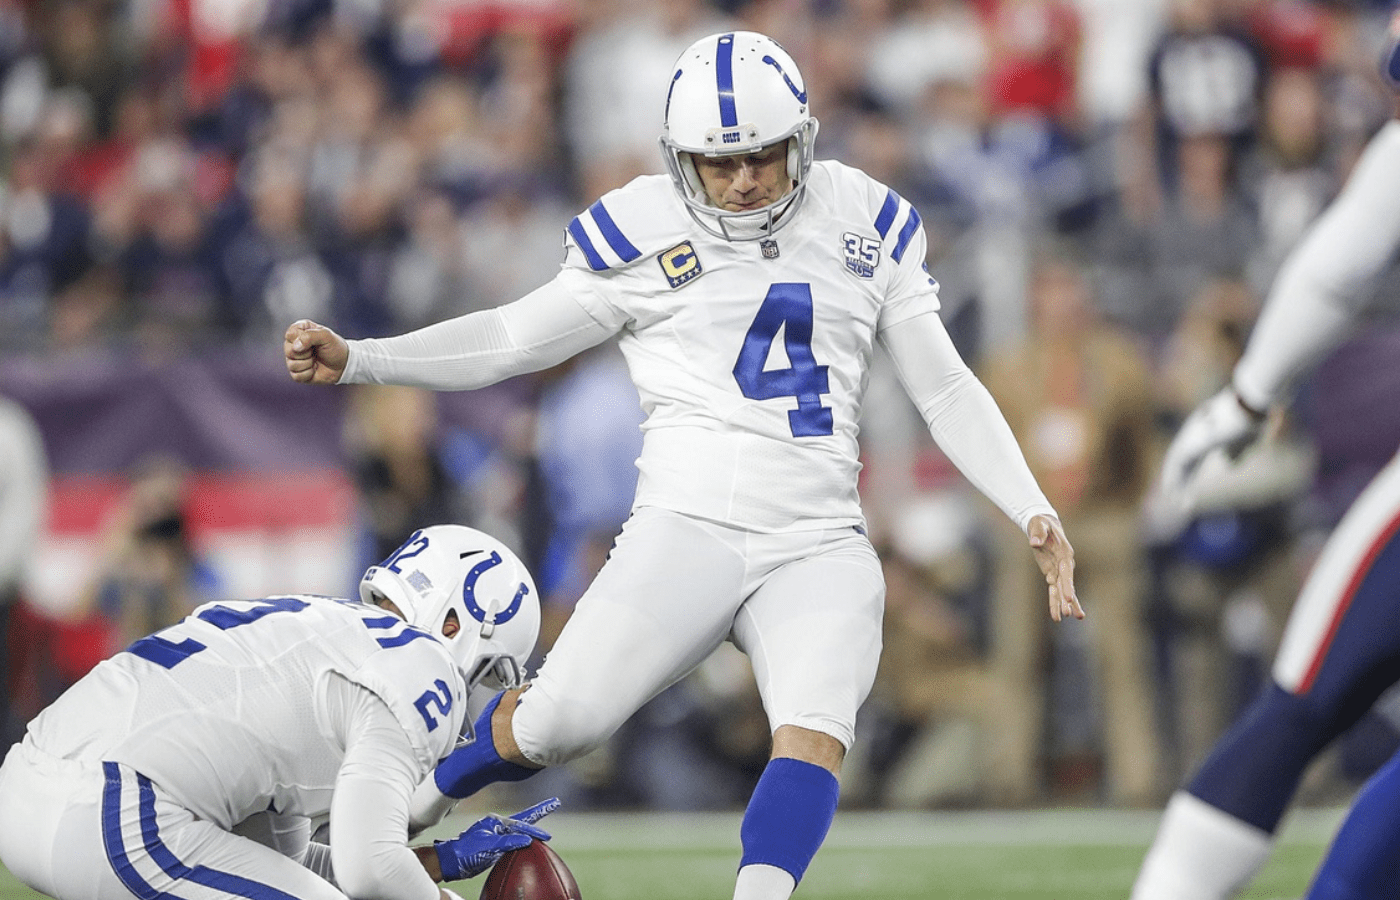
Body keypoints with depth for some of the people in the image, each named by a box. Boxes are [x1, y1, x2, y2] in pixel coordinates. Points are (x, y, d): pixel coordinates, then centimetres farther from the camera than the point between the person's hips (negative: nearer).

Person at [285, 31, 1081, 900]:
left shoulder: (865, 223, 9)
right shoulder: (643, 233, 2)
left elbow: (947, 389, 14)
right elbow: (515, 339, 11)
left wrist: (1035, 512, 4)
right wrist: (355, 360, 2)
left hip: (817, 549, 2)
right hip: (688, 530, -2)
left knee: (815, 736, -25)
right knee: (558, 724, -15)